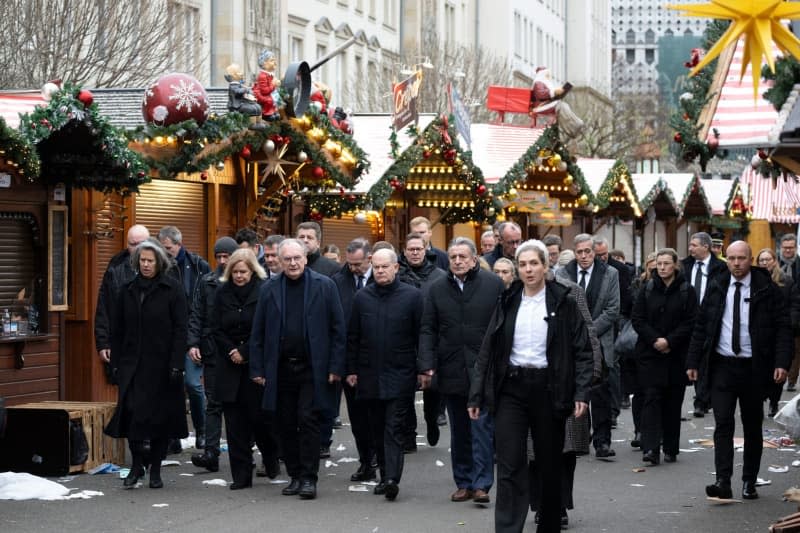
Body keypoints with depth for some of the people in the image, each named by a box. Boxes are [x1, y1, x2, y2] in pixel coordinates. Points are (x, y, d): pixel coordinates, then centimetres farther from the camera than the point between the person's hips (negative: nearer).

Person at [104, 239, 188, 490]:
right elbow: (118, 329, 12)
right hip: (132, 363, 3)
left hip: (161, 363, -3)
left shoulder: (172, 289, -3)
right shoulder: (128, 290, 8)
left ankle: (155, 469, 14)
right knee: (131, 412, -7)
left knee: (160, 415, 3)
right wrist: (116, 362, 6)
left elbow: (180, 329, -7)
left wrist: (176, 364, -13)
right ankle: (137, 465, 8)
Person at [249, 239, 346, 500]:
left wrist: (335, 367, -5)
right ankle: (295, 476, 17)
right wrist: (257, 369, 2)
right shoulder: (269, 290, 7)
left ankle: (309, 478, -2)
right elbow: (258, 334, 9)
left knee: (308, 421, -7)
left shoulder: (324, 286, 0)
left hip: (312, 368, -3)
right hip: (281, 368, 3)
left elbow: (338, 329, 0)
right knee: (287, 425, 7)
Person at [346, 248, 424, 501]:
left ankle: (392, 478, -17)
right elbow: (353, 336, 11)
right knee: (377, 430, 9)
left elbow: (422, 335, 0)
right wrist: (351, 369, 8)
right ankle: (385, 475, 17)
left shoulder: (412, 296, -1)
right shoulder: (362, 297, 8)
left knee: (395, 428, -9)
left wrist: (423, 368, -4)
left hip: (400, 375, -4)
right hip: (370, 374, 4)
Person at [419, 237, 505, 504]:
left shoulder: (493, 284, 0)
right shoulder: (437, 289, 8)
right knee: (459, 431, 10)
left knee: (482, 427, -8)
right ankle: (463, 483, 17)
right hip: (451, 370, 3)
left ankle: (481, 483, -6)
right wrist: (428, 364, -4)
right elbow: (428, 330, 8)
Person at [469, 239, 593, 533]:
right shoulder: (507, 302, 7)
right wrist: (477, 395, 4)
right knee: (509, 467, -7)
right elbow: (487, 351, 9)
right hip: (511, 389, 1)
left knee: (550, 465, 9)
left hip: (547, 390, -1)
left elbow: (582, 351, -2)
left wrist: (582, 393, -13)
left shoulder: (563, 302, 0)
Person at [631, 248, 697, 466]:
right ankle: (651, 449, -16)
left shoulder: (686, 291, 1)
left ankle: (670, 449, 14)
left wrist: (669, 341, -14)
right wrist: (655, 340, -12)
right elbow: (637, 319, 1)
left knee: (673, 402, 5)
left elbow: (691, 323, -4)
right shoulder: (647, 290, 5)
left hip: (676, 355, 0)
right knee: (651, 399, -9)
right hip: (650, 354, 0)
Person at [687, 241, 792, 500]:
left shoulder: (767, 289, -2)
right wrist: (693, 361, 5)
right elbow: (701, 326, 9)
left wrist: (782, 362, -15)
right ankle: (723, 482, -13)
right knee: (723, 424, -9)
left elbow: (783, 328, -3)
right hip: (722, 365, 1)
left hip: (754, 368, -1)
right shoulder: (716, 287, 5)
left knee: (752, 426, 8)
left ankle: (749, 482, 19)